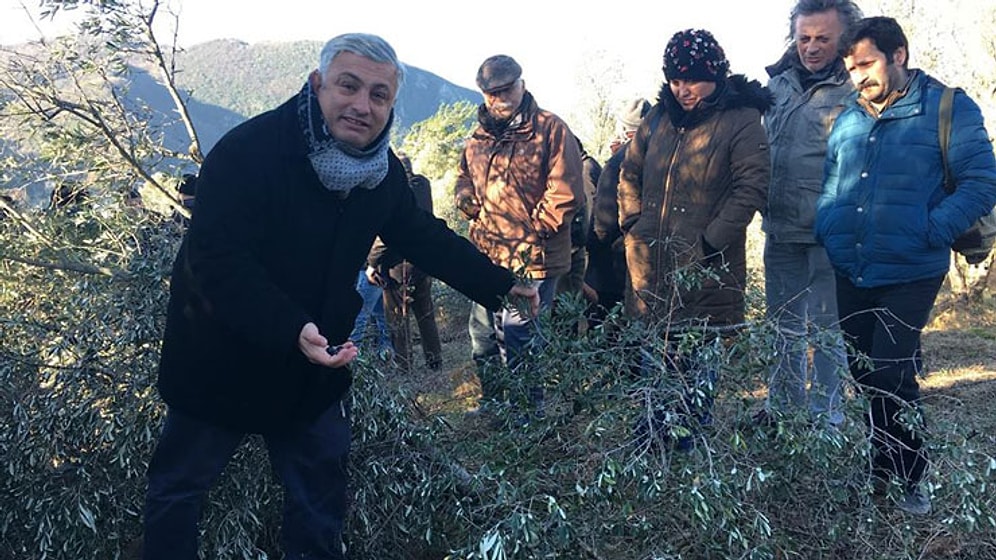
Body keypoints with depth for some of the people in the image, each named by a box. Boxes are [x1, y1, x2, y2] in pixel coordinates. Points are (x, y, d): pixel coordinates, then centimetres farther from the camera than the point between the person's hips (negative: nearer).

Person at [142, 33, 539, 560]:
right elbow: (218, 262, -31)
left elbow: (422, 234, 8)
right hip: (221, 360, -5)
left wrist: (500, 284, 6)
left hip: (315, 368, 5)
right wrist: (291, 330, -42)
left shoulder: (381, 169, -5)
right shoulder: (248, 150, -26)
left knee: (320, 493, 16)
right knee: (178, 487, 13)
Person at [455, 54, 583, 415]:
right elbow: (464, 179, 27)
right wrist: (467, 199, 6)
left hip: (532, 259, -7)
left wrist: (533, 231, -13)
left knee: (517, 335, -7)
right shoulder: (479, 137, 14)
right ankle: (493, 403, 34)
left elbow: (565, 192, -13)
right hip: (486, 256, 7)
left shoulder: (550, 129, -7)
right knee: (482, 331, 16)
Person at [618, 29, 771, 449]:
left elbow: (750, 188, -12)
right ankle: (656, 428, 29)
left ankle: (687, 433, 21)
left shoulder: (741, 120, -6)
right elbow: (630, 173, 20)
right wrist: (633, 221, 8)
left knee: (697, 358, 5)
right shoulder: (659, 116, 11)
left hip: (705, 268, -5)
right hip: (650, 262, 5)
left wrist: (710, 243, -16)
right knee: (654, 352, 13)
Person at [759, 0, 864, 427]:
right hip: (780, 228, 6)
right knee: (784, 325, 18)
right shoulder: (778, 82, 7)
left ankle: (825, 421, 19)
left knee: (825, 330, 5)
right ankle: (781, 407, 34)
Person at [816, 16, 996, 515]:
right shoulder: (847, 118, 12)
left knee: (890, 378, -7)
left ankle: (908, 481, 13)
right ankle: (882, 469, 32)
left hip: (908, 275, -6)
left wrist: (930, 232, -17)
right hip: (851, 274, 6)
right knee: (866, 376, 15)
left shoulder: (949, 109, -5)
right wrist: (828, 231, 1)